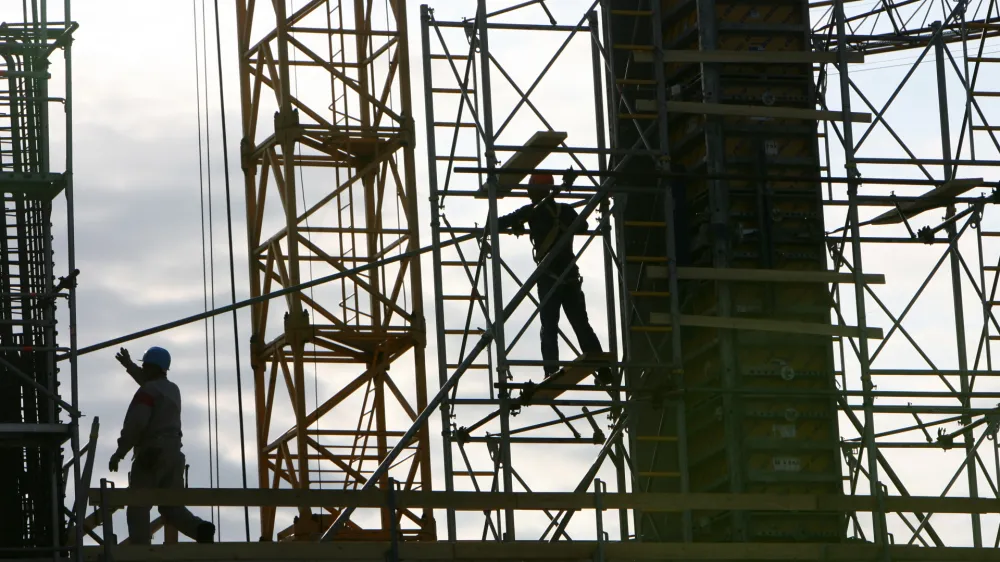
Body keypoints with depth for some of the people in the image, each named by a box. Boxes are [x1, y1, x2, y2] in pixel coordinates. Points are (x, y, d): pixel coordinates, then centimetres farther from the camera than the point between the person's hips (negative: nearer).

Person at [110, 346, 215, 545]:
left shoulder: (147, 391, -6)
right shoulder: (172, 390, 21)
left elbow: (135, 424, -17)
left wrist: (119, 452, -12)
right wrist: (130, 366, 57)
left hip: (151, 454, -8)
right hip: (173, 453, 8)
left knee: (138, 507, -5)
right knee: (171, 506, 6)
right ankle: (200, 528, -21)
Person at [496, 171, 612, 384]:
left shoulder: (534, 212, -3)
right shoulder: (565, 210, 8)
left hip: (549, 277, -4)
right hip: (571, 275, 4)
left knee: (549, 327, -5)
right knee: (582, 325, 7)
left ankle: (552, 372, -15)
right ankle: (603, 370, 2)